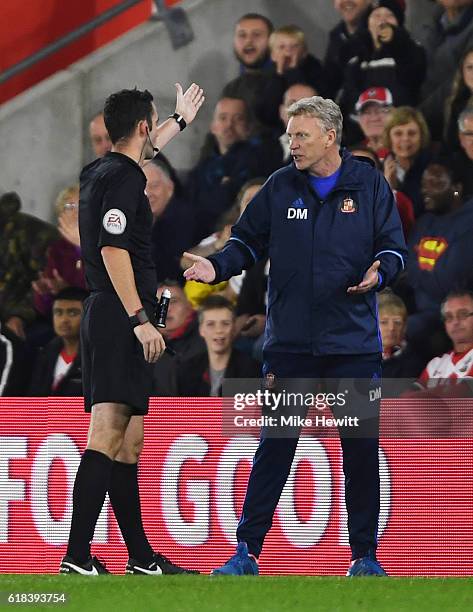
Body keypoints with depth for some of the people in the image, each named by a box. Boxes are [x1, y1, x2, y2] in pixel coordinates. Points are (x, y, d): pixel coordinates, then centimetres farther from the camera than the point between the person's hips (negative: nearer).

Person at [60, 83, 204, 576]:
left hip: (103, 315, 10)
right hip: (120, 317, -10)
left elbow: (143, 151, 42)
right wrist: (140, 319, -22)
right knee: (108, 436, -17)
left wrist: (181, 121, 58)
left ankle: (142, 557, 15)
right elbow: (113, 249, -19)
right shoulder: (125, 178, -10)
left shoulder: (98, 172, 18)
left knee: (128, 442, 11)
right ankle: (76, 557, -25)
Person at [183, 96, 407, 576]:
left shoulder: (369, 185, 2)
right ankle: (247, 551, 4)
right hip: (289, 342, 0)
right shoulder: (280, 187, 5)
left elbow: (392, 246, 2)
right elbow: (249, 240, 9)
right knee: (274, 446, -1)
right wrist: (218, 266, -8)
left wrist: (379, 272, -18)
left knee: (360, 448, 3)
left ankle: (364, 554, 14)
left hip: (354, 342, 0)